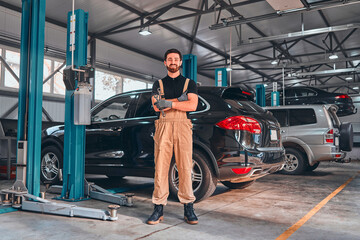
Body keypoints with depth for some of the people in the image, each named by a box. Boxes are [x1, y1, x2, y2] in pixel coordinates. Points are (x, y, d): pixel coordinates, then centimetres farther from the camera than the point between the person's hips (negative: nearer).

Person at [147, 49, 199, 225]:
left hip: (183, 126, 0)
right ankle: (158, 208, 1)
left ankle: (188, 208, 4)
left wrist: (169, 103, -9)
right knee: (161, 167, -4)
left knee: (185, 167, -3)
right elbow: (156, 106, 1)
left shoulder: (189, 83, 16)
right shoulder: (158, 84, 18)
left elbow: (192, 106, -1)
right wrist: (180, 99, -5)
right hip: (163, 126, 1)